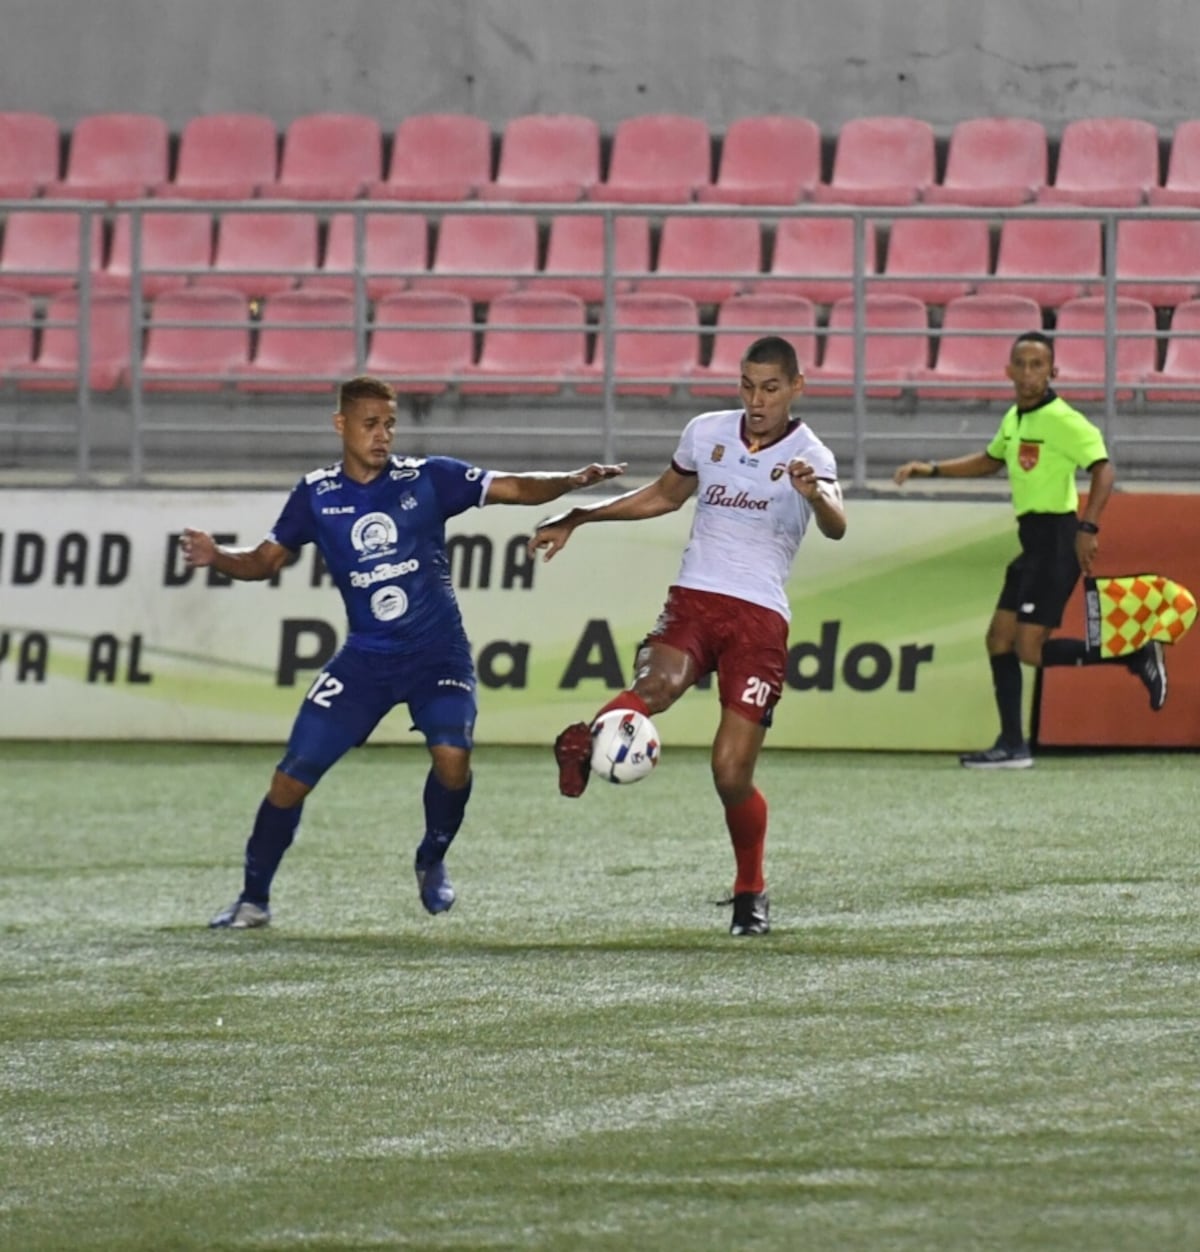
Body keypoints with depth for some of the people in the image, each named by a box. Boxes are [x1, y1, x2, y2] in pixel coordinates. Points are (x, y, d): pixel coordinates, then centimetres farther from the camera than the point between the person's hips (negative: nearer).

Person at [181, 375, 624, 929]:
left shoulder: (426, 478, -5)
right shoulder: (317, 494, 0)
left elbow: (517, 488, -8)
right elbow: (266, 560, 9)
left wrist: (573, 480, -25)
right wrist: (217, 557, -11)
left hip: (437, 653, -2)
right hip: (365, 658, 2)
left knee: (452, 756, -26)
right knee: (292, 778, -5)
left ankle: (432, 863, 4)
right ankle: (254, 899, 13)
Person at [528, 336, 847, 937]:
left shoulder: (809, 456, -4)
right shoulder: (707, 432, 9)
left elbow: (835, 527, -25)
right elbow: (663, 496, 28)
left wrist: (814, 494, -48)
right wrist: (576, 518, 27)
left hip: (759, 617, -2)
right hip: (693, 600, 2)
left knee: (732, 771, -6)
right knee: (656, 686, -38)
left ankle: (750, 891, 15)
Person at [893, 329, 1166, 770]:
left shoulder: (1061, 420, -14)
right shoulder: (1015, 419, 12)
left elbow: (1103, 469, -21)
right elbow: (990, 460, 31)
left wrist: (1089, 528, -30)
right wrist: (931, 469, 26)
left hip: (1056, 539, -9)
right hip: (1033, 539, 9)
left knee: (1030, 648, -12)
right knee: (999, 639, 8)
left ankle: (1136, 657, -4)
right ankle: (1012, 745, 12)